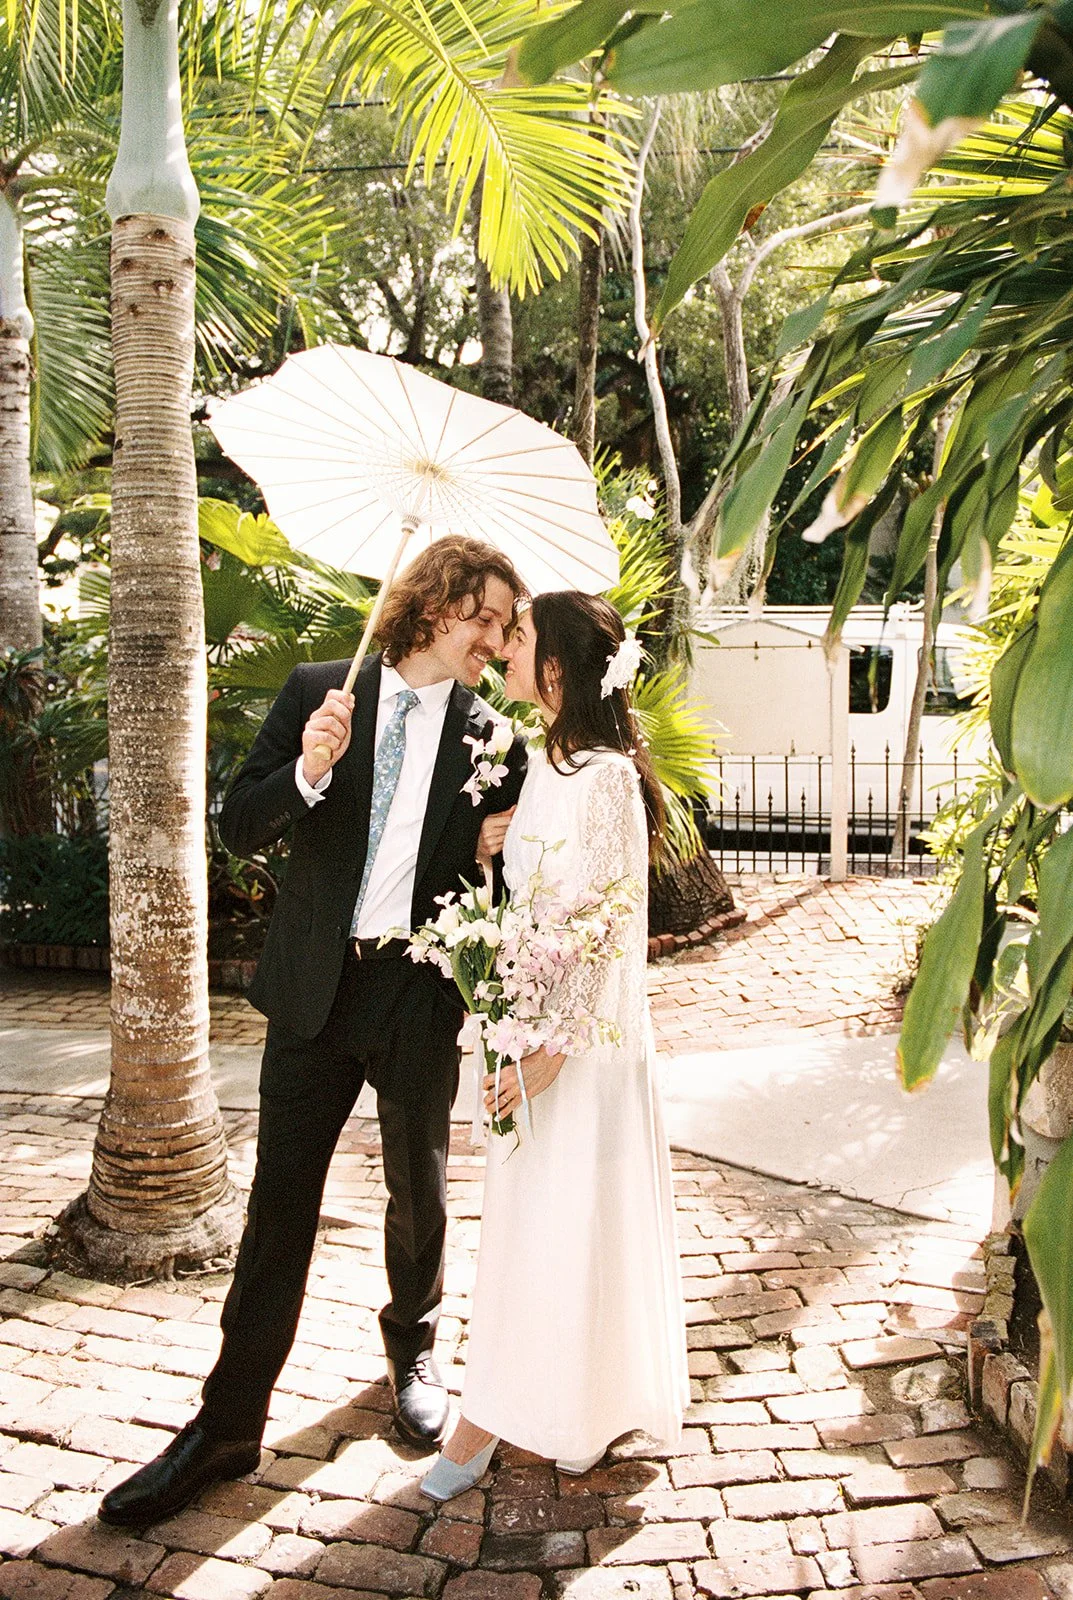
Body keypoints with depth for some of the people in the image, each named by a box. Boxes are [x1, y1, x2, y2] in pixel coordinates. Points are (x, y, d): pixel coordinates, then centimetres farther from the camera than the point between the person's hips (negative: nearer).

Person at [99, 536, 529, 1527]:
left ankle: (413, 1352, 43)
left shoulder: (490, 738, 0)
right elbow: (241, 829, -3)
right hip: (314, 988, 0)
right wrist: (309, 771, -20)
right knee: (280, 1202, 5)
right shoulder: (319, 692, 0)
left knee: (419, 1196, 15)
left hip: (421, 997, 0)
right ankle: (228, 1424, 18)